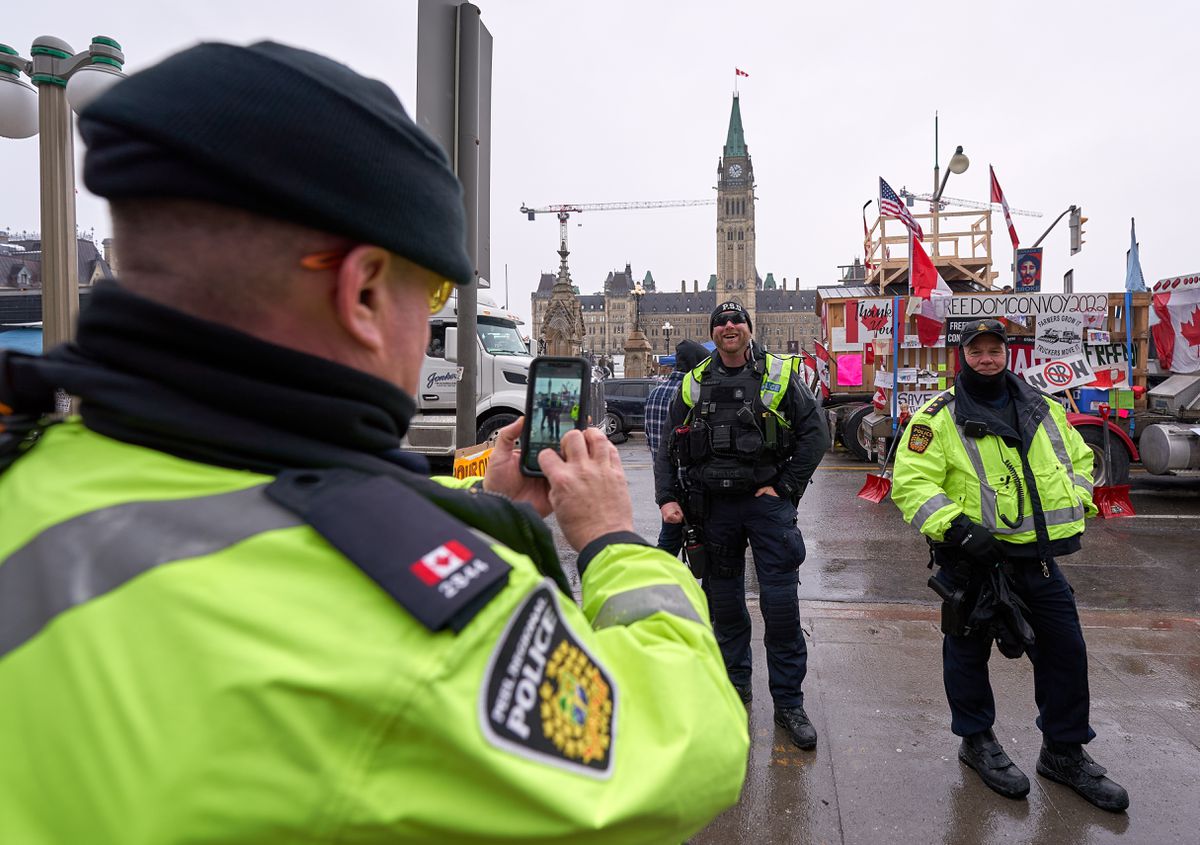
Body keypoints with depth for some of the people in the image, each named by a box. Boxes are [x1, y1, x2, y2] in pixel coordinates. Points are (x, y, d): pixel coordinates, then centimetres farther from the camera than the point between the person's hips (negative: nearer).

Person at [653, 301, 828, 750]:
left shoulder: (777, 375, 2)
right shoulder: (694, 384, 7)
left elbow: (815, 432, 1)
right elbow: (668, 447, 10)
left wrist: (785, 487, -6)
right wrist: (668, 498, -1)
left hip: (767, 500, -2)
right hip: (714, 506, 3)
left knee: (781, 603, -3)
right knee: (723, 600, 12)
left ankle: (788, 702, 10)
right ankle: (735, 682, 30)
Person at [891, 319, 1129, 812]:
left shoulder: (1043, 409, 9)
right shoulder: (939, 417, -9)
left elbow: (1079, 458, 22)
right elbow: (911, 483, -16)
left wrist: (1073, 509, 7)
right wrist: (956, 527, -27)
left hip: (1037, 558, 5)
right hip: (971, 558, -5)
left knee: (1065, 648, 11)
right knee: (969, 650, 9)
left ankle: (1064, 752, 30)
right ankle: (977, 740, 31)